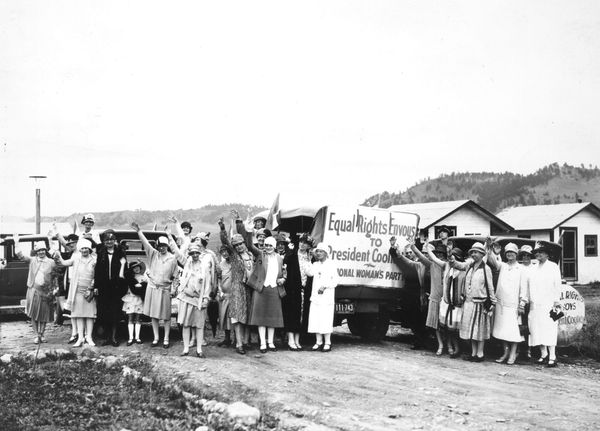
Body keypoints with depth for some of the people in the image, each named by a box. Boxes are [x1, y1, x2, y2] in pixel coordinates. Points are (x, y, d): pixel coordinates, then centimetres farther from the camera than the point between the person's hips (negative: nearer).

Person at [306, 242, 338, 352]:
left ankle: (327, 343, 0)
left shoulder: (331, 265, 0)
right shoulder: (315, 265, 14)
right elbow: (310, 273, -5)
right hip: (315, 297, 5)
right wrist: (315, 260, -4)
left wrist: (325, 286, -15)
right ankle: (318, 342, 12)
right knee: (315, 321, 4)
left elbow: (335, 281, -2)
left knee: (325, 321, -6)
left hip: (326, 297, -5)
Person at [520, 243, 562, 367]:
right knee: (537, 330, 2)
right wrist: (523, 300, 9)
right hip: (534, 305, 5)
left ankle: (552, 356, -9)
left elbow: (557, 286, -1)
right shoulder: (532, 269, 16)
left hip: (548, 304, -5)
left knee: (549, 330, -10)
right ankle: (543, 354, 11)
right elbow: (526, 286, 17)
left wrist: (556, 302, -8)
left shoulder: (553, 267, 3)